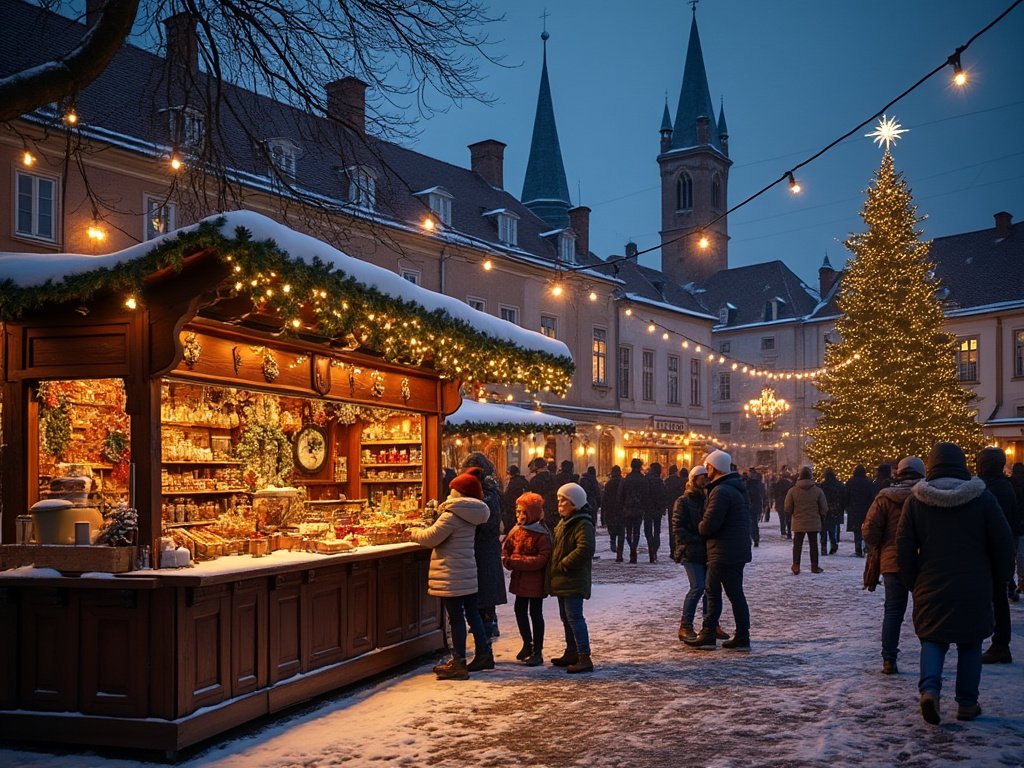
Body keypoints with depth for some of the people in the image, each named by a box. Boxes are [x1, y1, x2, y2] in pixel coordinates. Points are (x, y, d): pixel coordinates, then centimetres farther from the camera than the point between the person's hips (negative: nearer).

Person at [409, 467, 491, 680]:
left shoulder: (452, 515, -17)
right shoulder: (469, 515, 11)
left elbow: (431, 537, -12)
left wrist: (414, 533, 6)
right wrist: (421, 530, 13)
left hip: (452, 575, -9)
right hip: (467, 572, 9)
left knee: (456, 617, -3)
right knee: (472, 613, 15)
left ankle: (458, 663, 3)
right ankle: (484, 653, 24)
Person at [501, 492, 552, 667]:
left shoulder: (542, 534, -16)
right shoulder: (516, 530, 5)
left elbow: (543, 559, -22)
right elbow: (507, 548, 10)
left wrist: (518, 561, -25)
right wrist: (507, 560, -12)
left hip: (535, 580, -7)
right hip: (519, 579, 7)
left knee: (535, 613, 1)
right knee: (520, 610, 17)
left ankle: (537, 651, 12)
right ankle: (527, 643, 36)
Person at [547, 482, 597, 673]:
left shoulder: (583, 524, -16)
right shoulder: (564, 522, 16)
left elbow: (585, 549, -29)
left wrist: (563, 565, -22)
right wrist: (554, 567, 13)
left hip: (573, 580, -10)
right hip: (562, 580, 10)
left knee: (574, 617, -12)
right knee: (566, 616, 17)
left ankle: (584, 658, -11)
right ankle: (571, 653, 29)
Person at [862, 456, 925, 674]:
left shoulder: (885, 497, -4)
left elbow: (869, 531, -6)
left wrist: (879, 549, 11)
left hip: (892, 562, 1)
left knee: (892, 611, 8)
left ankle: (889, 660, 5)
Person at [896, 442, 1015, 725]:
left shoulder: (916, 500, -2)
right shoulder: (982, 498, -5)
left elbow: (904, 547, -1)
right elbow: (1004, 543, -1)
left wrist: (912, 582, 9)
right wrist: (999, 576, 14)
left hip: (931, 587, 1)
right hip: (973, 588, 0)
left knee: (932, 639, 11)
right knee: (970, 644, 12)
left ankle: (929, 689, -10)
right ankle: (967, 703, 15)